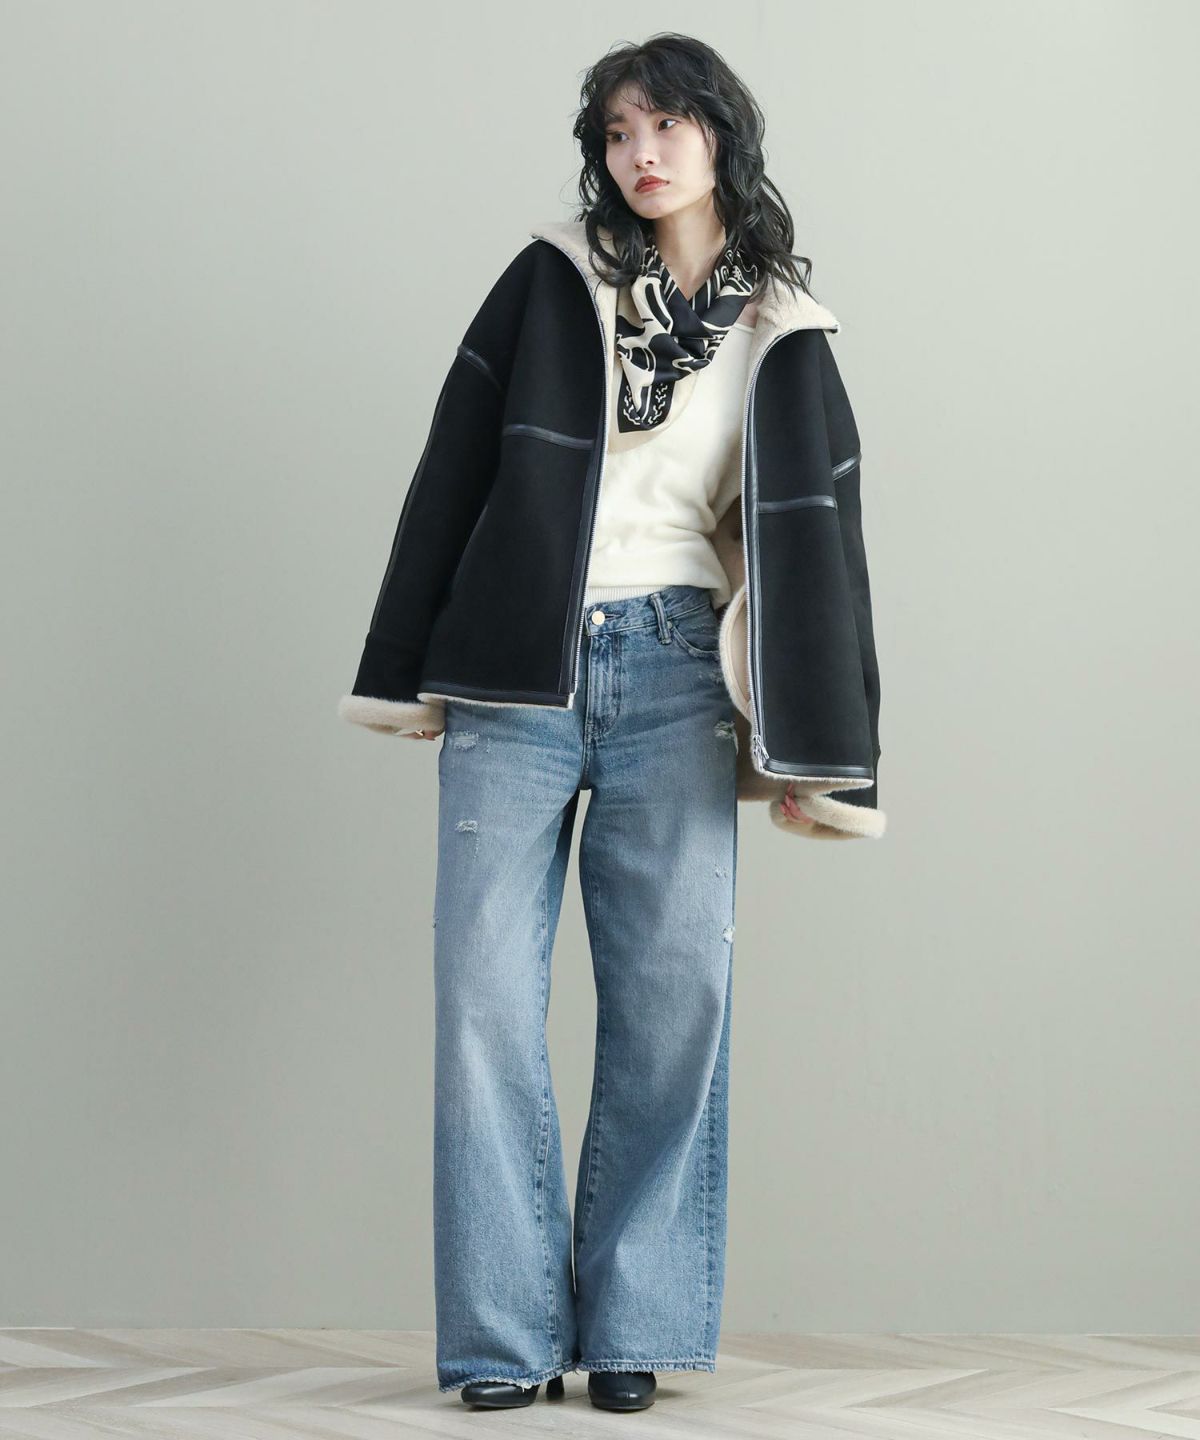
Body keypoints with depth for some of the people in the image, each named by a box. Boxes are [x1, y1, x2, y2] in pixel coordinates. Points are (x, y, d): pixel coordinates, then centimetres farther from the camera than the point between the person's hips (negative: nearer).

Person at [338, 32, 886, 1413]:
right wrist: (410, 671, 5)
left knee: (673, 992, -4)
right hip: (517, 675, 0)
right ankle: (504, 1336, 2)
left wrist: (814, 758, 1)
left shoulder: (781, 337, 9)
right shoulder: (550, 280, 9)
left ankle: (631, 1329, 6)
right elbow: (453, 470, 9)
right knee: (487, 990, -5)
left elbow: (816, 540, 7)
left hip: (672, 676, 0)